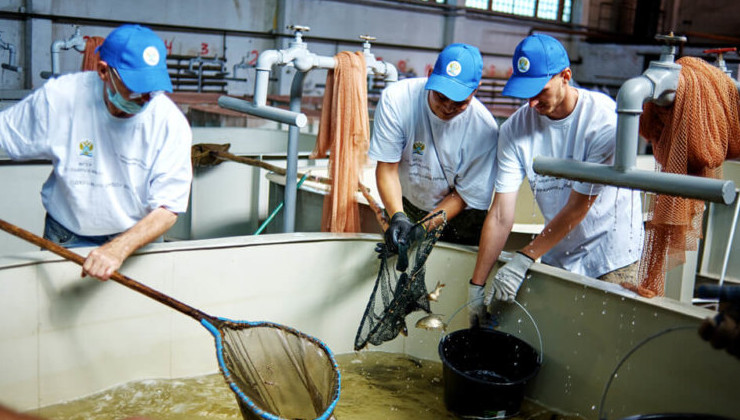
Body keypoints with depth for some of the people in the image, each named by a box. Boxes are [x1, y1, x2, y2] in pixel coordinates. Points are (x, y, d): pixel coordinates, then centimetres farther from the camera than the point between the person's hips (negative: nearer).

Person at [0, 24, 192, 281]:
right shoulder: (58, 98, -12)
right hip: (65, 239, 1)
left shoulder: (171, 122, -15)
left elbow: (167, 209, -16)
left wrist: (119, 248, -32)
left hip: (137, 238, 0)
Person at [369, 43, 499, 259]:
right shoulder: (396, 98, -22)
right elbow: (387, 168, -18)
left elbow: (464, 195, -15)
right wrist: (398, 216, -33)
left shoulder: (485, 129, -25)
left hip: (458, 217, -1)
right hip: (406, 207, 1)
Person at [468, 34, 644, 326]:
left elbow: (578, 206, -19)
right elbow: (500, 215, -11)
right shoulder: (515, 129, -9)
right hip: (556, 257, 3)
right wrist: (477, 284, -13)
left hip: (612, 259, -3)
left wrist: (524, 259, -18)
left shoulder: (605, 120, -20)